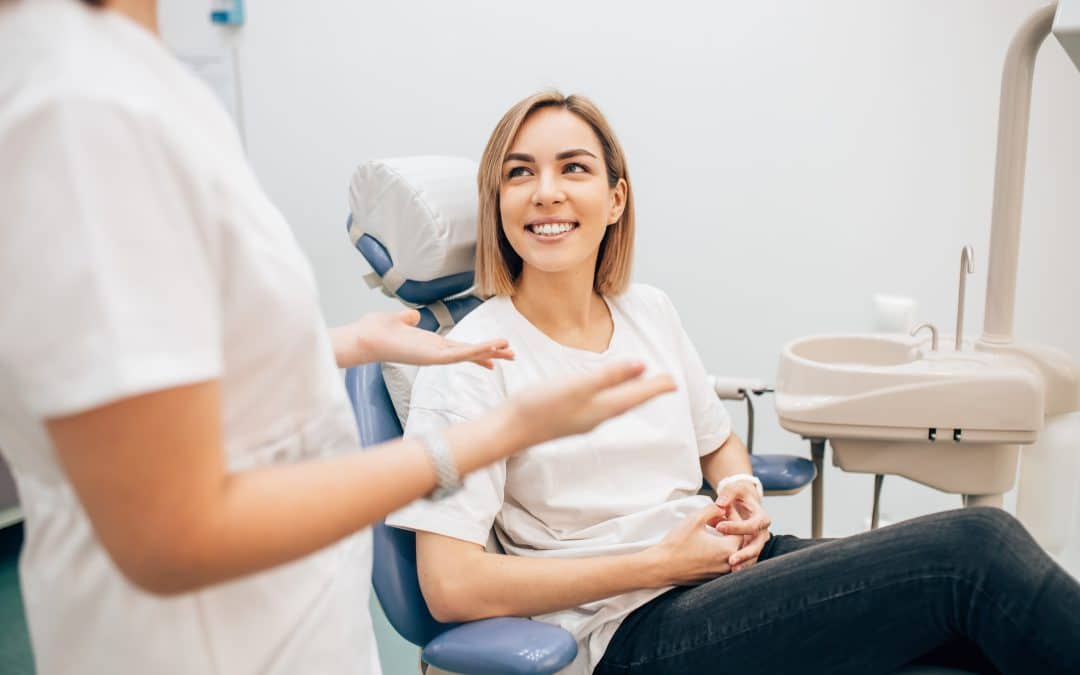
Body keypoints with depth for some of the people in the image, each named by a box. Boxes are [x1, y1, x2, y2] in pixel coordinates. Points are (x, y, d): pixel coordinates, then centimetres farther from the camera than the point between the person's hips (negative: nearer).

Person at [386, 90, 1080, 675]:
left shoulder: (650, 311, 9)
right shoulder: (473, 359, -10)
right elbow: (451, 585, -16)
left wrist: (743, 490, -1)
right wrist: (659, 562, -15)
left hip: (727, 566, 6)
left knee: (986, 538, -16)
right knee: (975, 546, -20)